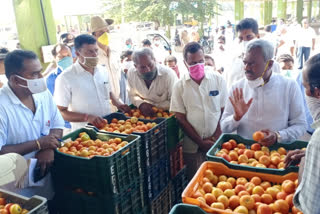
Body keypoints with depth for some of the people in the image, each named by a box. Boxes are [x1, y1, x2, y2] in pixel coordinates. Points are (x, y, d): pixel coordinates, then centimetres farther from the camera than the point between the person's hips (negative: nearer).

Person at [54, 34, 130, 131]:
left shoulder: (103, 70, 8)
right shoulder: (65, 78, -9)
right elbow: (61, 112, -8)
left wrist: (117, 103, 5)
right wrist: (87, 117, -20)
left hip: (108, 126, 5)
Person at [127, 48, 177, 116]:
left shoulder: (169, 74, -20)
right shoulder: (131, 73, -8)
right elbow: (132, 95, 6)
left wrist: (154, 106, -19)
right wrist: (141, 104, -14)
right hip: (142, 113, 5)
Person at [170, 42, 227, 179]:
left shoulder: (218, 79, -1)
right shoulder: (179, 86, -2)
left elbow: (224, 111, 2)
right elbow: (181, 118, -3)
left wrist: (216, 137, -7)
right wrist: (201, 142, -5)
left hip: (217, 143, 1)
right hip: (192, 147, 0)